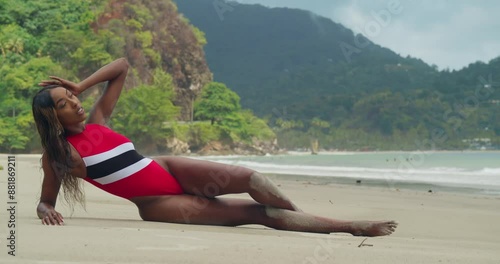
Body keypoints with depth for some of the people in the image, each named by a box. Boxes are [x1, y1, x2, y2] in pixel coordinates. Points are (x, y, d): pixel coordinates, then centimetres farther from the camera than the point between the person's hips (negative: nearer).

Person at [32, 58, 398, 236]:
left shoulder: (97, 119, 8)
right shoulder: (56, 152, -3)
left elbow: (122, 66, 12)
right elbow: (45, 201, 5)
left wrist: (79, 86, 3)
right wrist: (47, 212, -18)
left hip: (173, 171, 5)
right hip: (157, 206, -5)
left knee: (249, 178, -21)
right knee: (256, 212, -13)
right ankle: (352, 226, -10)